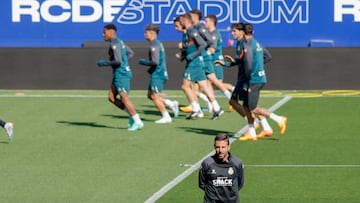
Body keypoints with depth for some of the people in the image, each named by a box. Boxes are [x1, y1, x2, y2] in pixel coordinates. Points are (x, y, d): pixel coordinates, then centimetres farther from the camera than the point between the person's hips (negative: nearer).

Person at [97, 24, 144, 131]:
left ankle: (138, 122, -7)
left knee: (124, 98, -9)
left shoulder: (115, 44, -14)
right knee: (111, 98, 9)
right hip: (119, 74, 10)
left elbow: (118, 61, -22)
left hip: (121, 74, -10)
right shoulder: (119, 42, 17)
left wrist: (104, 63, -11)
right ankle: (132, 115, 9)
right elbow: (130, 53, 27)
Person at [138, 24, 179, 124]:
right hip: (160, 73, 10)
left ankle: (166, 117, 1)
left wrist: (143, 62, -10)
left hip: (157, 74, -10)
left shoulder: (154, 45, -17)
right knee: (150, 95, 14)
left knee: (155, 96, -4)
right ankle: (172, 104, 12)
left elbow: (155, 62, -24)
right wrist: (151, 69, 19)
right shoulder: (159, 43, 14)